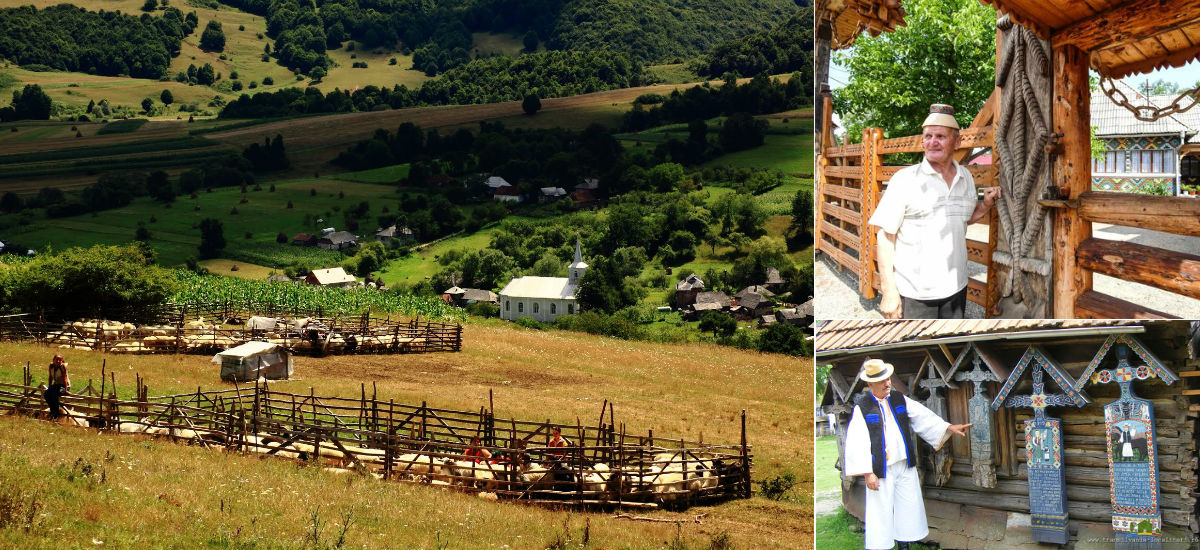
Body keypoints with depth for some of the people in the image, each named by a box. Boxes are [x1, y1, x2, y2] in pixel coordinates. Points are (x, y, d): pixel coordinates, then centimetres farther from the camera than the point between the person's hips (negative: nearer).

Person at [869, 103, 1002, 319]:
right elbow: (885, 237, -9)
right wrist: (889, 291, -15)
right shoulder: (904, 179, -8)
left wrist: (986, 204, 4)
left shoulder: (966, 178, 8)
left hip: (955, 287, 5)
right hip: (913, 293, -5)